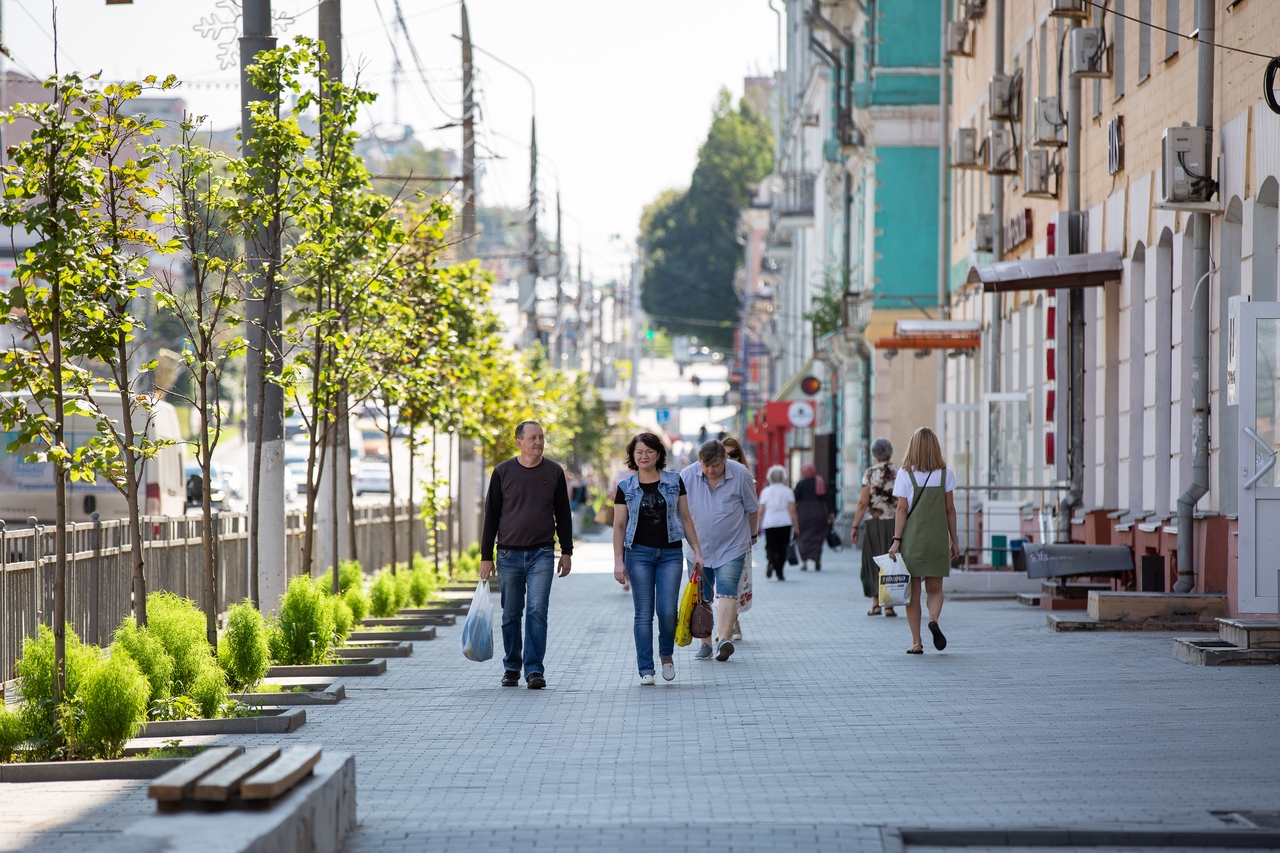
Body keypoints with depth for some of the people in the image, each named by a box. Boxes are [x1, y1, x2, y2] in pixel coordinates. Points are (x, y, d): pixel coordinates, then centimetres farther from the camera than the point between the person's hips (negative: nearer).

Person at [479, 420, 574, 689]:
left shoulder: (554, 472, 5)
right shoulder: (503, 472, 3)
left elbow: (563, 514, 12)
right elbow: (491, 516, 5)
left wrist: (567, 552, 9)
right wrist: (486, 557, 2)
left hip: (541, 555, -1)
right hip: (509, 555, 1)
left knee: (537, 611, -10)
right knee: (511, 614, 7)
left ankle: (535, 669, -9)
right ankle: (511, 667, 20)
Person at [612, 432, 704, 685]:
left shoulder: (675, 482, 5)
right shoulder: (626, 487, 3)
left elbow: (685, 518, 9)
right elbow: (619, 525, 3)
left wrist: (697, 550, 4)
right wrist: (618, 560, -4)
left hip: (670, 553, 0)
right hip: (639, 553, 0)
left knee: (667, 610, -9)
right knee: (644, 613, -1)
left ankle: (667, 655, 17)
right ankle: (646, 670, 4)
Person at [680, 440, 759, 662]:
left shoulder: (741, 475, -10)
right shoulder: (687, 476, -8)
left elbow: (752, 508, 4)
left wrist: (752, 536, 15)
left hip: (731, 547, -2)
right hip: (697, 548, 2)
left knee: (726, 592, -17)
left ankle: (723, 639, -27)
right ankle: (705, 642, 15)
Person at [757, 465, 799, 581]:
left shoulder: (765, 492, 4)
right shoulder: (787, 492, 2)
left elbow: (761, 511, 3)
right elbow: (792, 510, -3)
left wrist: (758, 527, 9)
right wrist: (796, 526, 1)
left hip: (769, 523, 0)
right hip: (785, 523, 0)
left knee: (770, 546, 4)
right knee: (782, 547, 8)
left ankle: (771, 562, -26)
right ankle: (779, 573, 5)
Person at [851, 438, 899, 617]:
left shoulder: (870, 474, -4)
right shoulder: (899, 474, 1)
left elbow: (863, 503, -8)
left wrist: (855, 527, -2)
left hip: (873, 523, -1)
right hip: (895, 523, 1)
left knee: (873, 562, 10)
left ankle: (876, 603, 3)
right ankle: (889, 605, 4)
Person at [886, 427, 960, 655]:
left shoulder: (905, 474, -3)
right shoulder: (945, 474, 2)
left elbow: (902, 509, -6)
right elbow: (950, 509, 4)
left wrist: (897, 540, -4)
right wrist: (954, 541, 10)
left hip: (911, 538, -1)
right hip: (937, 539, 1)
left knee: (913, 591, 5)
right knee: (935, 588, 10)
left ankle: (916, 642, 2)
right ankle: (934, 619, -20)